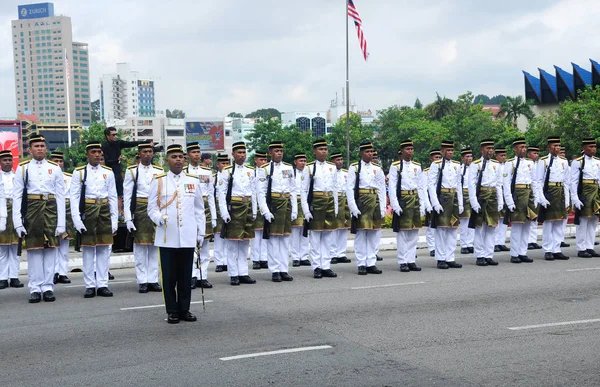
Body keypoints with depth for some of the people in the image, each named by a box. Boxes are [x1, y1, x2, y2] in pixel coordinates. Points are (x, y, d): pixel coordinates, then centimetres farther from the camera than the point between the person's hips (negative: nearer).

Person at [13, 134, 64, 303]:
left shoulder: (55, 168, 6)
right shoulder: (23, 168, 4)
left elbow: (60, 197, 3)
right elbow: (17, 197, 1)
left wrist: (61, 222, -4)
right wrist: (18, 222, -7)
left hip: (51, 210, 1)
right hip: (32, 210, -1)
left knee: (50, 248, 2)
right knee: (33, 249, 2)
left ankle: (48, 287, 8)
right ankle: (35, 289, 6)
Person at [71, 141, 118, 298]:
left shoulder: (108, 172, 9)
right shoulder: (79, 172, 1)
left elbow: (113, 197, 9)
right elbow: (74, 197, -3)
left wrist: (114, 219, 4)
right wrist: (77, 220, -13)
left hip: (104, 212, 2)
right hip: (87, 212, -2)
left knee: (104, 249, 4)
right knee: (88, 250, 2)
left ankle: (102, 285, 9)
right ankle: (90, 286, 7)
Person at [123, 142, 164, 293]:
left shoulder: (159, 172, 9)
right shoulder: (132, 172, 1)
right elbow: (127, 197, -2)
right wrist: (128, 218, -9)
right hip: (139, 211, -3)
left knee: (154, 247, 5)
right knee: (140, 247, 0)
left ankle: (153, 280, 12)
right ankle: (142, 282, 5)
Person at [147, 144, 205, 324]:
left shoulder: (193, 181, 10)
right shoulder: (158, 181, 4)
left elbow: (199, 210, 14)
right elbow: (152, 208, 4)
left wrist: (200, 233, 10)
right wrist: (160, 219, -16)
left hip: (188, 238, 2)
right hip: (167, 238, -2)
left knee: (186, 276, 7)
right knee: (169, 277, 2)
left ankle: (184, 309, 17)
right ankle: (172, 311, 11)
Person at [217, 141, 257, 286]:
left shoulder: (250, 171, 11)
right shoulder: (227, 171, -4)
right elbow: (221, 193, -7)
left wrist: (254, 211, 10)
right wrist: (224, 213, -15)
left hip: (247, 208, 5)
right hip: (233, 208, -5)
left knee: (245, 243, 9)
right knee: (232, 243, -2)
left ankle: (243, 273, 15)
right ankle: (233, 275, 3)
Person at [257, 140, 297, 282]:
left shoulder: (289, 168, 11)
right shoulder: (264, 169, -1)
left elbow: (293, 190, 12)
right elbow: (261, 192, -6)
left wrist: (294, 210, 4)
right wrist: (265, 211, -14)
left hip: (286, 205, 4)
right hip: (272, 205, -4)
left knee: (285, 238, 6)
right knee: (273, 238, -2)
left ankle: (284, 270, 11)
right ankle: (275, 271, 3)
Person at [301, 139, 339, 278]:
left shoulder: (332, 167, 11)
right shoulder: (309, 167, -2)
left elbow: (334, 188, 15)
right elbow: (303, 190, -4)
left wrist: (336, 207, 10)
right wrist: (306, 210, -11)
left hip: (330, 202, 4)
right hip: (316, 202, -4)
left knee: (328, 237, 6)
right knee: (315, 237, -1)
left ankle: (326, 267, 12)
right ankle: (317, 267, 5)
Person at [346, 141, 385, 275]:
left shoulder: (377, 169, 12)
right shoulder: (354, 168, 1)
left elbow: (382, 189, 11)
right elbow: (349, 188, -4)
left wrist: (382, 207, 2)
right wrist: (353, 207, -13)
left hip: (375, 201, 4)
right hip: (361, 201, -4)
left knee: (373, 234, 4)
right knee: (361, 234, -3)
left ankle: (371, 263, 9)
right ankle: (361, 265, 1)